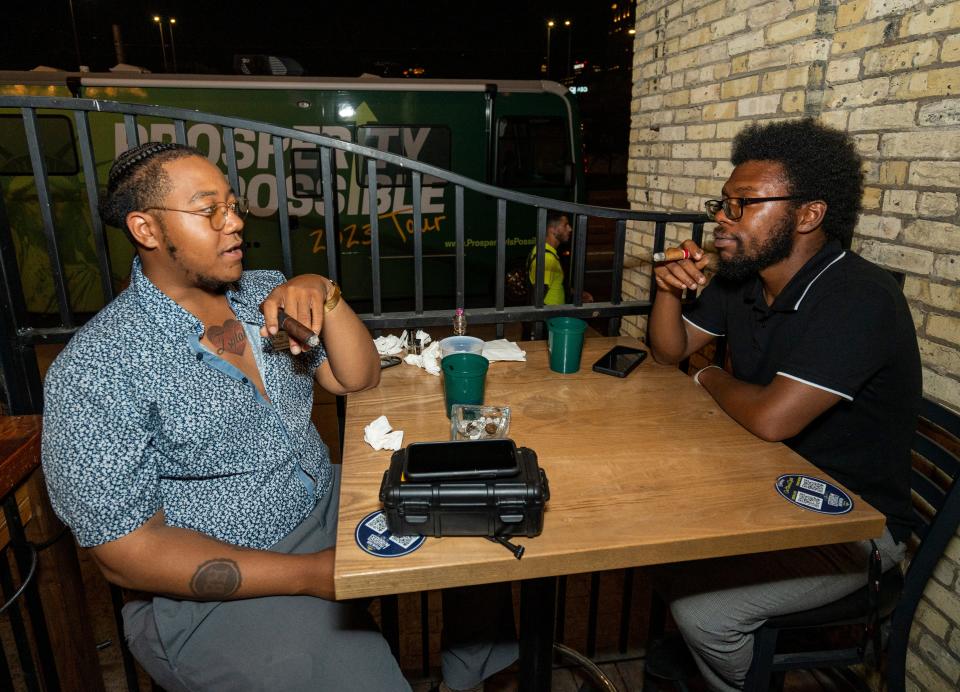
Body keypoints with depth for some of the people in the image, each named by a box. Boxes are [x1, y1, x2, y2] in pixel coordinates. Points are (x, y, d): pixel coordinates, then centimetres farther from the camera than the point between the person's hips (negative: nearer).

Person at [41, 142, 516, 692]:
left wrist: (323, 295, -17)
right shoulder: (93, 373, -17)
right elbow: (128, 552, -17)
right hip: (217, 588, -5)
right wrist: (310, 574, -21)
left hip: (331, 505, 6)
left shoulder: (268, 295, 1)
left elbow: (359, 378, 2)